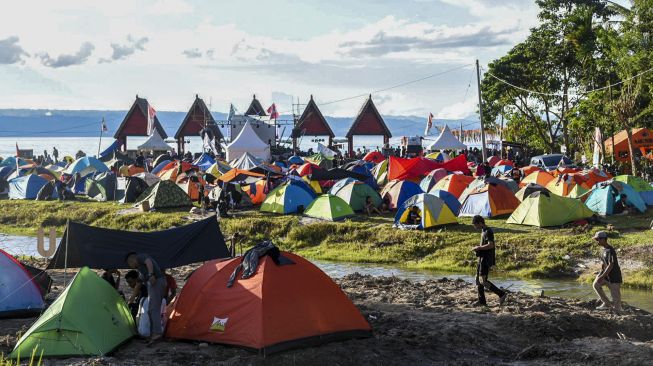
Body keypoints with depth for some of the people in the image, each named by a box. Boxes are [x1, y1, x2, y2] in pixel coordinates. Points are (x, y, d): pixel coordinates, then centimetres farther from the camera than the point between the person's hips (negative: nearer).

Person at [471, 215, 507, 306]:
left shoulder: (488, 232, -14)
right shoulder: (483, 231, 16)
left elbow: (491, 245, -26)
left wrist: (478, 248, -18)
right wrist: (479, 248, 12)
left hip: (486, 260, -10)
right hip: (482, 259, 10)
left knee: (482, 280, -14)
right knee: (478, 279, 9)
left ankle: (502, 294, -12)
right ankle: (482, 301, 13)